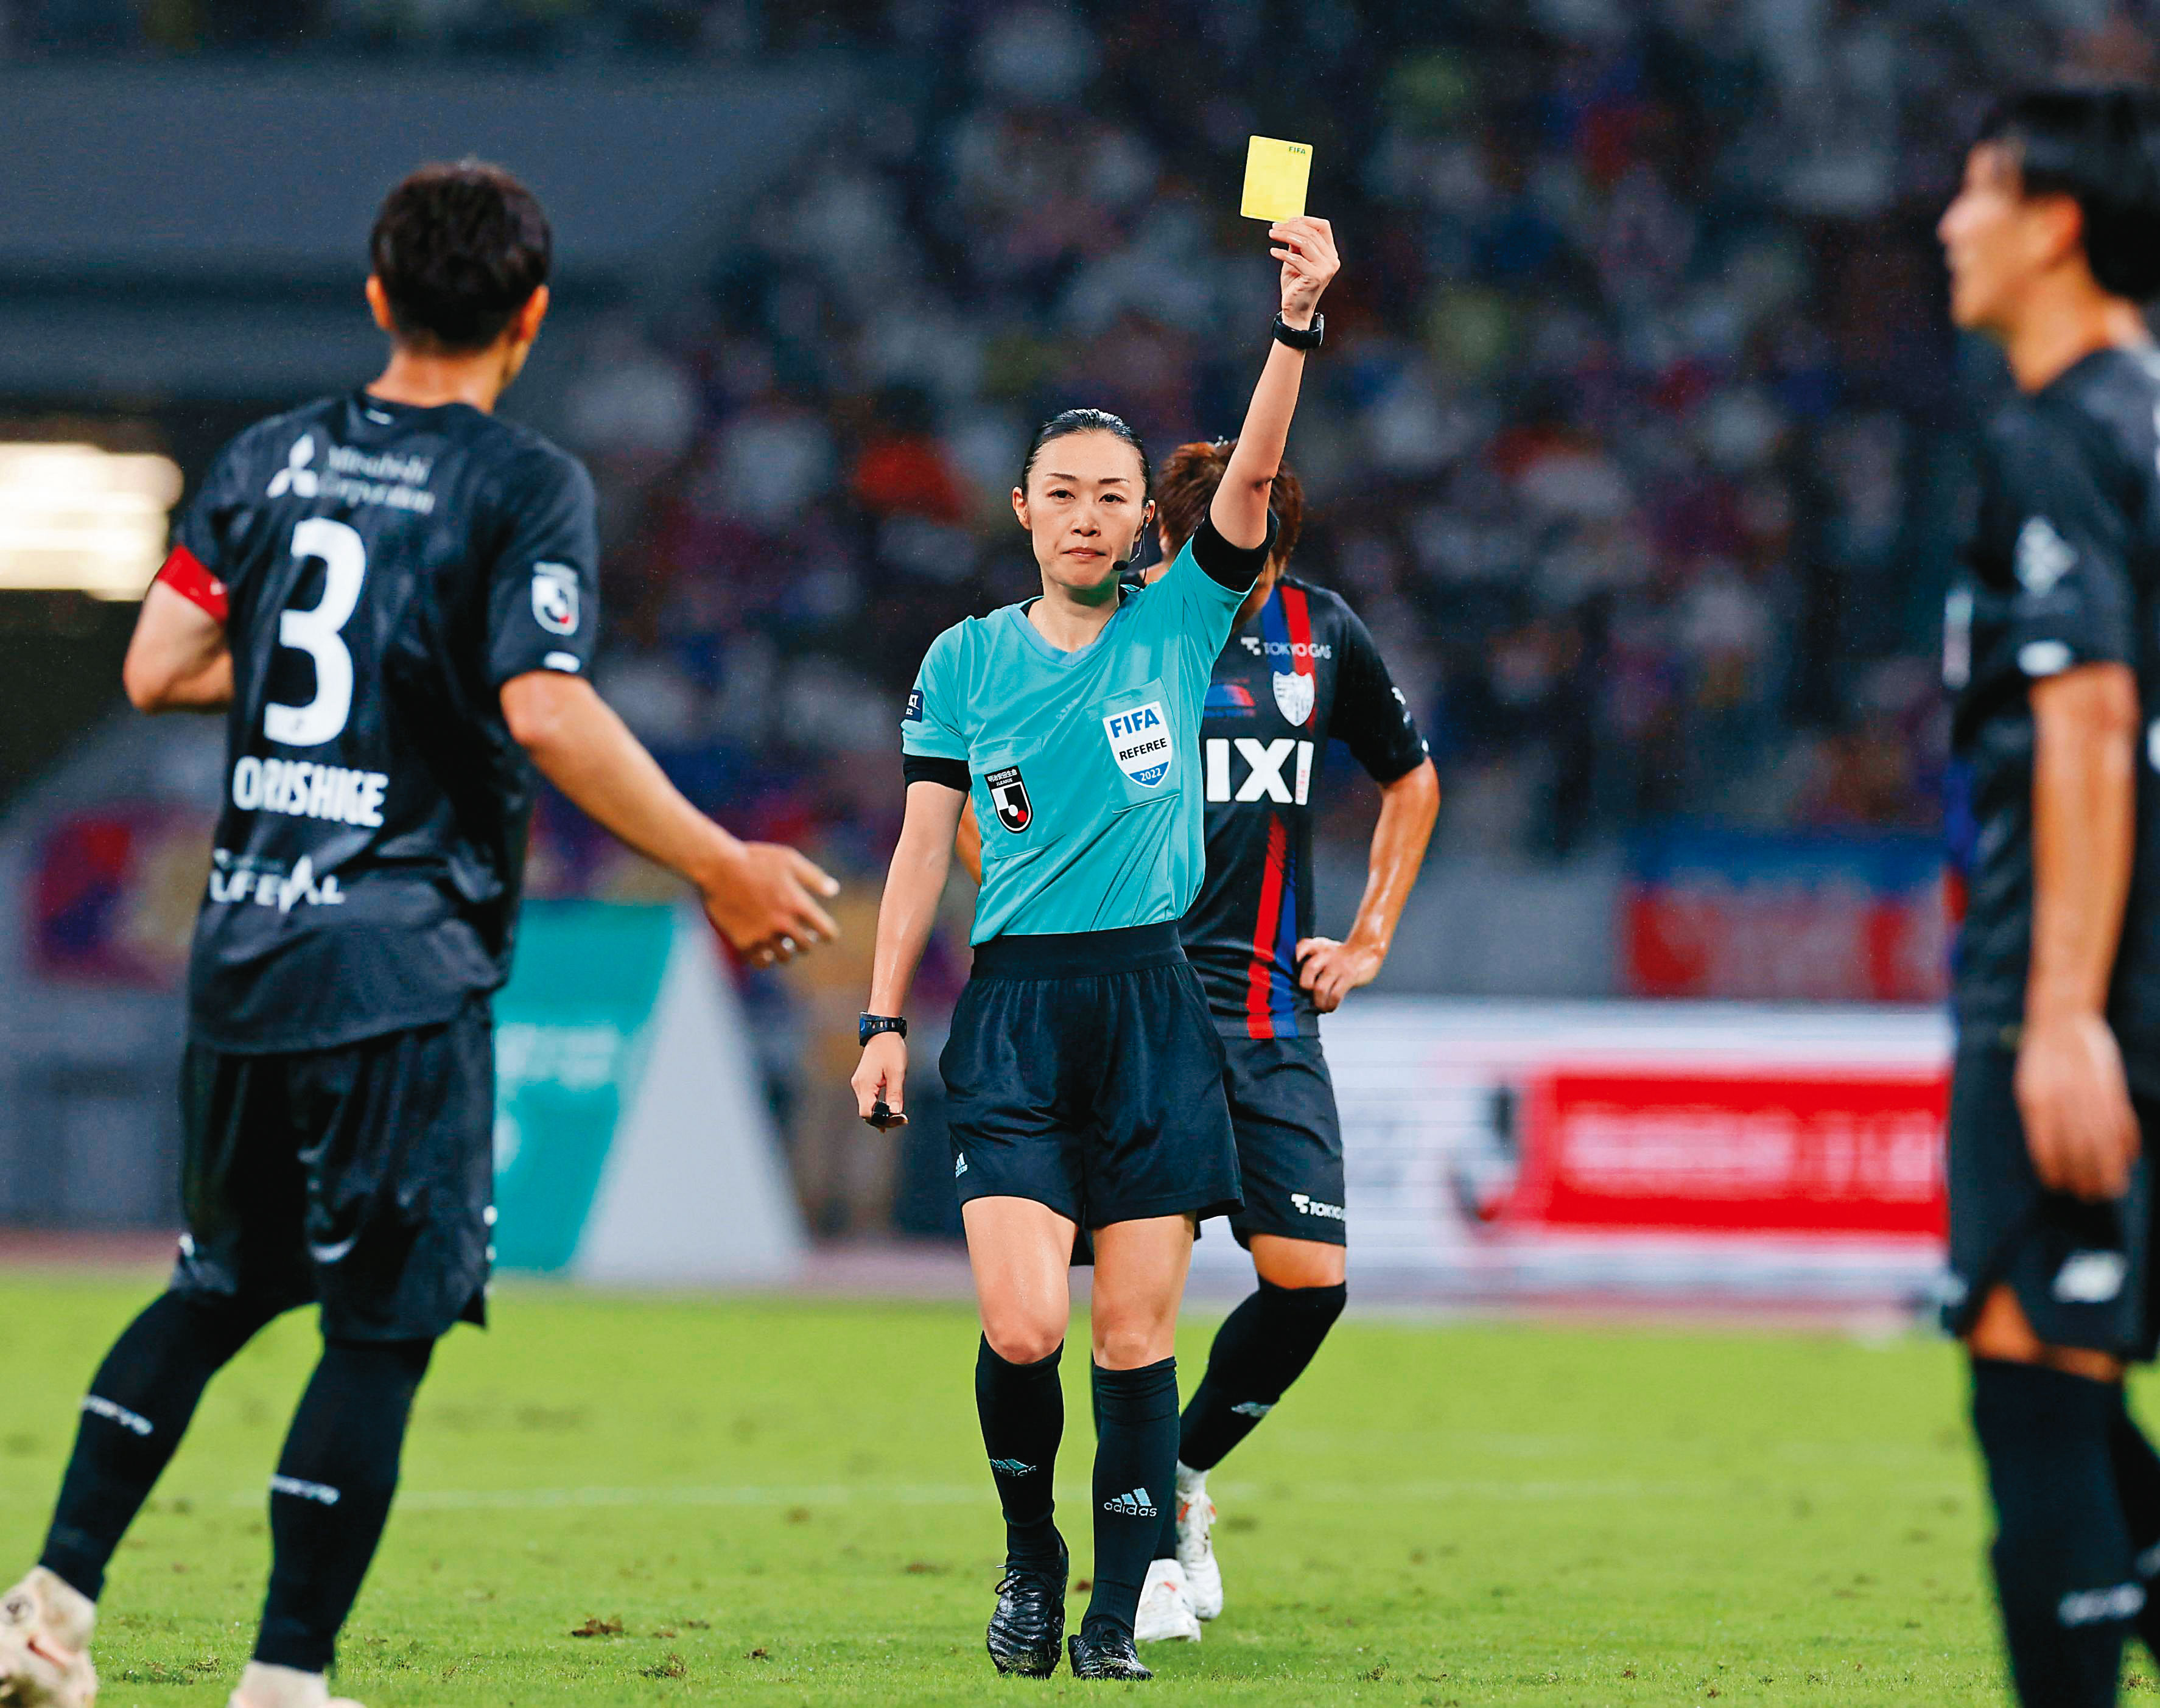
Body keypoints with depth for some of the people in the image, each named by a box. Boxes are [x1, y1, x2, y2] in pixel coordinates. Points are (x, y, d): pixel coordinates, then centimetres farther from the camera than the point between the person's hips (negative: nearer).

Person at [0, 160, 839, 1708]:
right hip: (407, 969, -6)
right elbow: (547, 713, -19)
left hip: (246, 943, 6)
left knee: (223, 1286, 21)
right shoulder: (527, 488, -8)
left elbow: (156, 667, 6)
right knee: (383, 1327, 1)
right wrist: (719, 870, -13)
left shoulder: (271, 460, 9)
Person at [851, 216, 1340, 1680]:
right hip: (1015, 1011, 0)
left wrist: (1299, 324, -22)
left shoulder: (1178, 626, 6)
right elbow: (926, 847, 10)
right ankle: (1030, 1556, 10)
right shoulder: (967, 661, 8)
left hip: (1155, 1008, 0)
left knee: (1137, 1337, -2)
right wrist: (885, 1022, 5)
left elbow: (1254, 476, -8)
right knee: (1024, 1327, -14)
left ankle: (1116, 1615, 7)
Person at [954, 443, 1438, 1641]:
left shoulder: (1323, 636, 5)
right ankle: (1152, 1555, 1)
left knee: (1309, 1276, -7)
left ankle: (1188, 1470, 20)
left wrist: (1370, 941, 15)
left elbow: (1409, 778, 23)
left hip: (1269, 1012, 3)